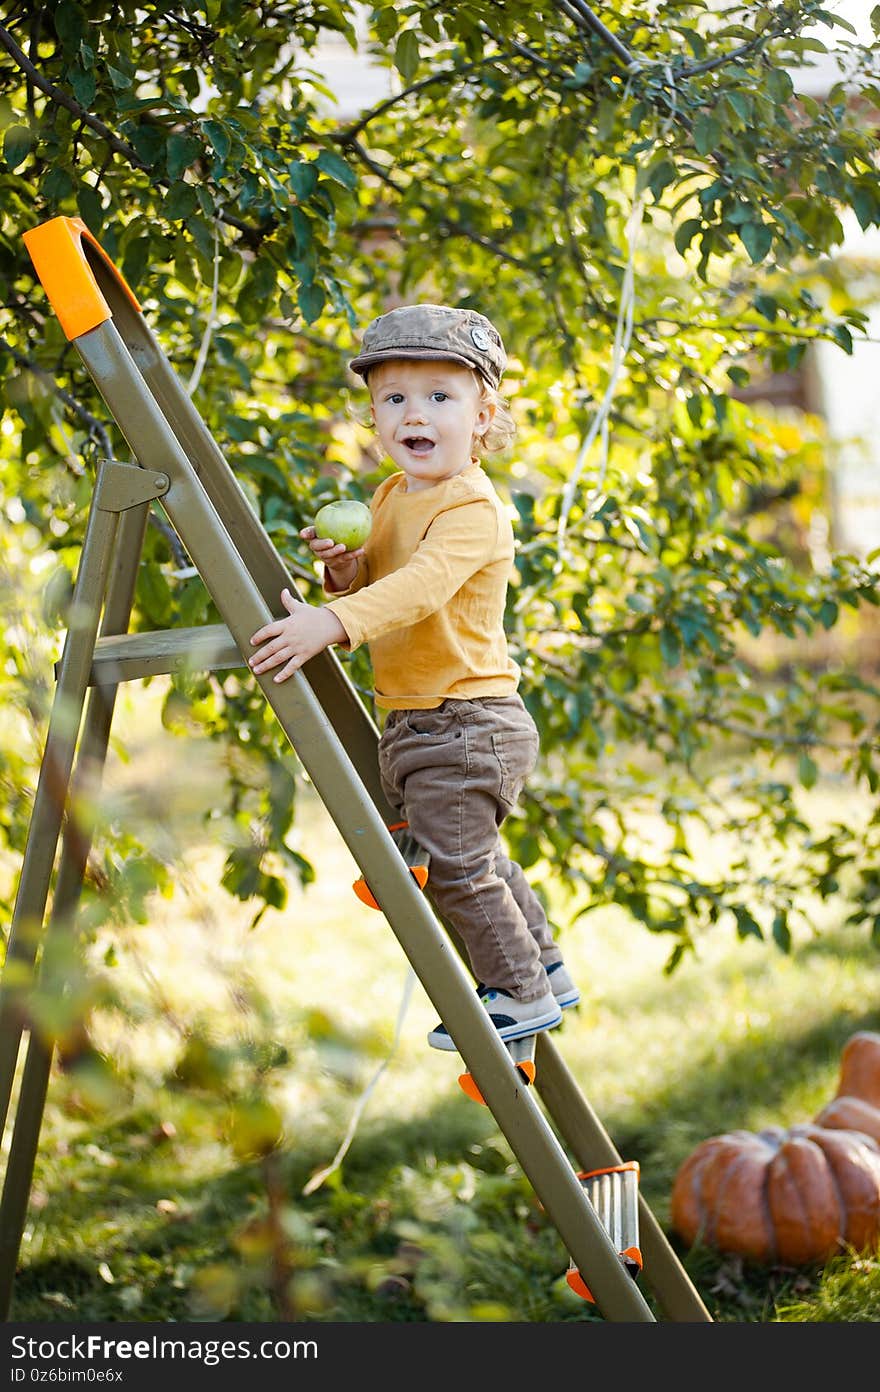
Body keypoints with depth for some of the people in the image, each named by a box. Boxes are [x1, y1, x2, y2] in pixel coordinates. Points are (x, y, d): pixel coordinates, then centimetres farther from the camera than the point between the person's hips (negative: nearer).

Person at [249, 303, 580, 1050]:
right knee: (474, 858, 22)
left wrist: (332, 622, -48)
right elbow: (377, 590, 17)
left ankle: (520, 994, 11)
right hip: (415, 723, 10)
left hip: (466, 725, -10)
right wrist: (346, 571, -6)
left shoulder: (473, 509, -19)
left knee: (455, 862, -5)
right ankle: (546, 970, 36)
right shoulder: (392, 497, 10)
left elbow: (421, 588, -35)